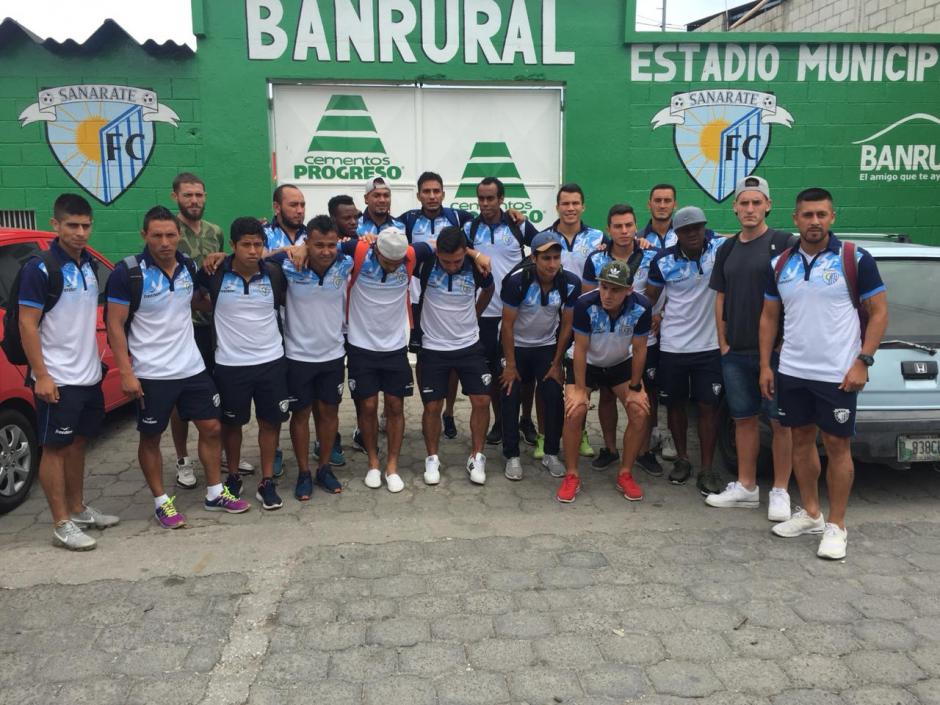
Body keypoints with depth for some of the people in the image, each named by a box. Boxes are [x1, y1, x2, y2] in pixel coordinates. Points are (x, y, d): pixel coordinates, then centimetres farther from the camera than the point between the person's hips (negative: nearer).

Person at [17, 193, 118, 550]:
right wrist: (41, 375, -18)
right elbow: (27, 325, -14)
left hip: (89, 375, 7)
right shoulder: (39, 268, -13)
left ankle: (78, 509, 28)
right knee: (55, 447, 2)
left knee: (78, 443, 16)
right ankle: (62, 524, 9)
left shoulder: (89, 264, 9)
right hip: (57, 379, -7)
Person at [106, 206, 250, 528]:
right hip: (150, 374, -5)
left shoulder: (189, 267, 2)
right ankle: (161, 502, 23)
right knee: (151, 438, 8)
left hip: (192, 367, 5)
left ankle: (215, 494, 24)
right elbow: (115, 325, -12)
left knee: (211, 428, 9)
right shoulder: (128, 273, -13)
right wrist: (126, 372, -17)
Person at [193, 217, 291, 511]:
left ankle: (267, 483, 20)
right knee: (232, 423, 13)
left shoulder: (274, 275, -2)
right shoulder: (214, 274, -8)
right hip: (230, 364, -1)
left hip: (271, 361, 1)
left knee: (270, 421, 7)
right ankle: (233, 478, 31)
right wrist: (213, 307, -2)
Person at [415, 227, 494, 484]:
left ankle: (476, 457, 16)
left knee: (482, 401, 0)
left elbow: (488, 289, 11)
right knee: (432, 407, 3)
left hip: (469, 345, 1)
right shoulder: (425, 264, -18)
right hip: (433, 348, -1)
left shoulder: (476, 267, -12)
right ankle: (432, 459, 21)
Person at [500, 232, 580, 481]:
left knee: (554, 399, -4)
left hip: (547, 346, 2)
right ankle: (512, 456, 10)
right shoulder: (517, 280, -27)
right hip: (516, 345, -2)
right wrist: (510, 364, -13)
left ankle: (551, 454, 13)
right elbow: (507, 324, -17)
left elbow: (566, 325, -7)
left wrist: (557, 363, -4)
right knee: (510, 399, -3)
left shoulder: (571, 283, -18)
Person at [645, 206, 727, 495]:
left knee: (708, 407, 3)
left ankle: (707, 469, 13)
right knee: (675, 404, 12)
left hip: (709, 345, -1)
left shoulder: (720, 248, -6)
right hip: (672, 346, 1)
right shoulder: (663, 260, -5)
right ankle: (682, 459, 30)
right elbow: (650, 297, 6)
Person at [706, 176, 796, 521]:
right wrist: (723, 343, 8)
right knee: (743, 419, 12)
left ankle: (780, 491, 13)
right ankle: (746, 487, 23)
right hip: (736, 351, 5)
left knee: (780, 421, 2)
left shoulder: (784, 243, -4)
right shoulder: (727, 249, 12)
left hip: (775, 350, -5)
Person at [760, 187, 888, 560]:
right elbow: (769, 316, 12)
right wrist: (765, 365, 7)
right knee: (802, 439, 13)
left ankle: (836, 526, 16)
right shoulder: (780, 264, 6)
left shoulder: (855, 259, -6)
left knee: (837, 446, 3)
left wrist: (862, 362, -13)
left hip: (837, 374, -4)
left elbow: (879, 312, -4)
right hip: (791, 372, 5)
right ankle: (810, 513, 29)